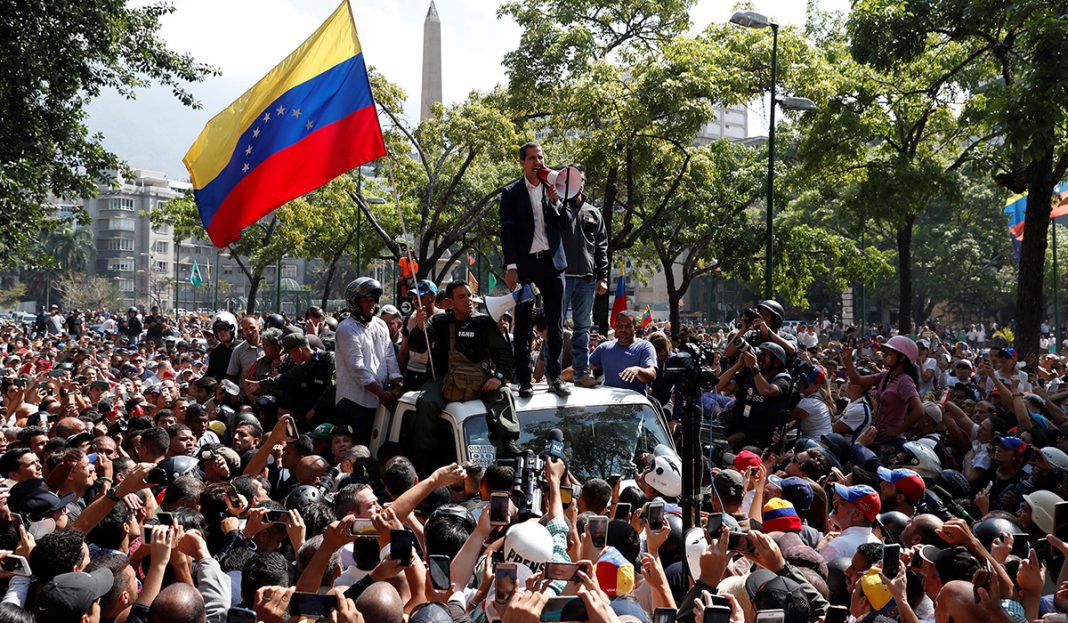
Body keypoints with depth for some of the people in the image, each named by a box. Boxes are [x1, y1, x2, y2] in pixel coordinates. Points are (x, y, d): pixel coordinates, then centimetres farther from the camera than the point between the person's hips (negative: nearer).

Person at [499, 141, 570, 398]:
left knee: (556, 325, 5)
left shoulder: (554, 188, 9)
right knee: (523, 326, 1)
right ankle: (524, 380, 4)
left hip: (552, 263, 3)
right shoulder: (511, 193, 1)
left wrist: (555, 201, -10)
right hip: (525, 264, -3)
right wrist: (510, 268, -11)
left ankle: (554, 376, 12)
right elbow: (507, 232, -3)